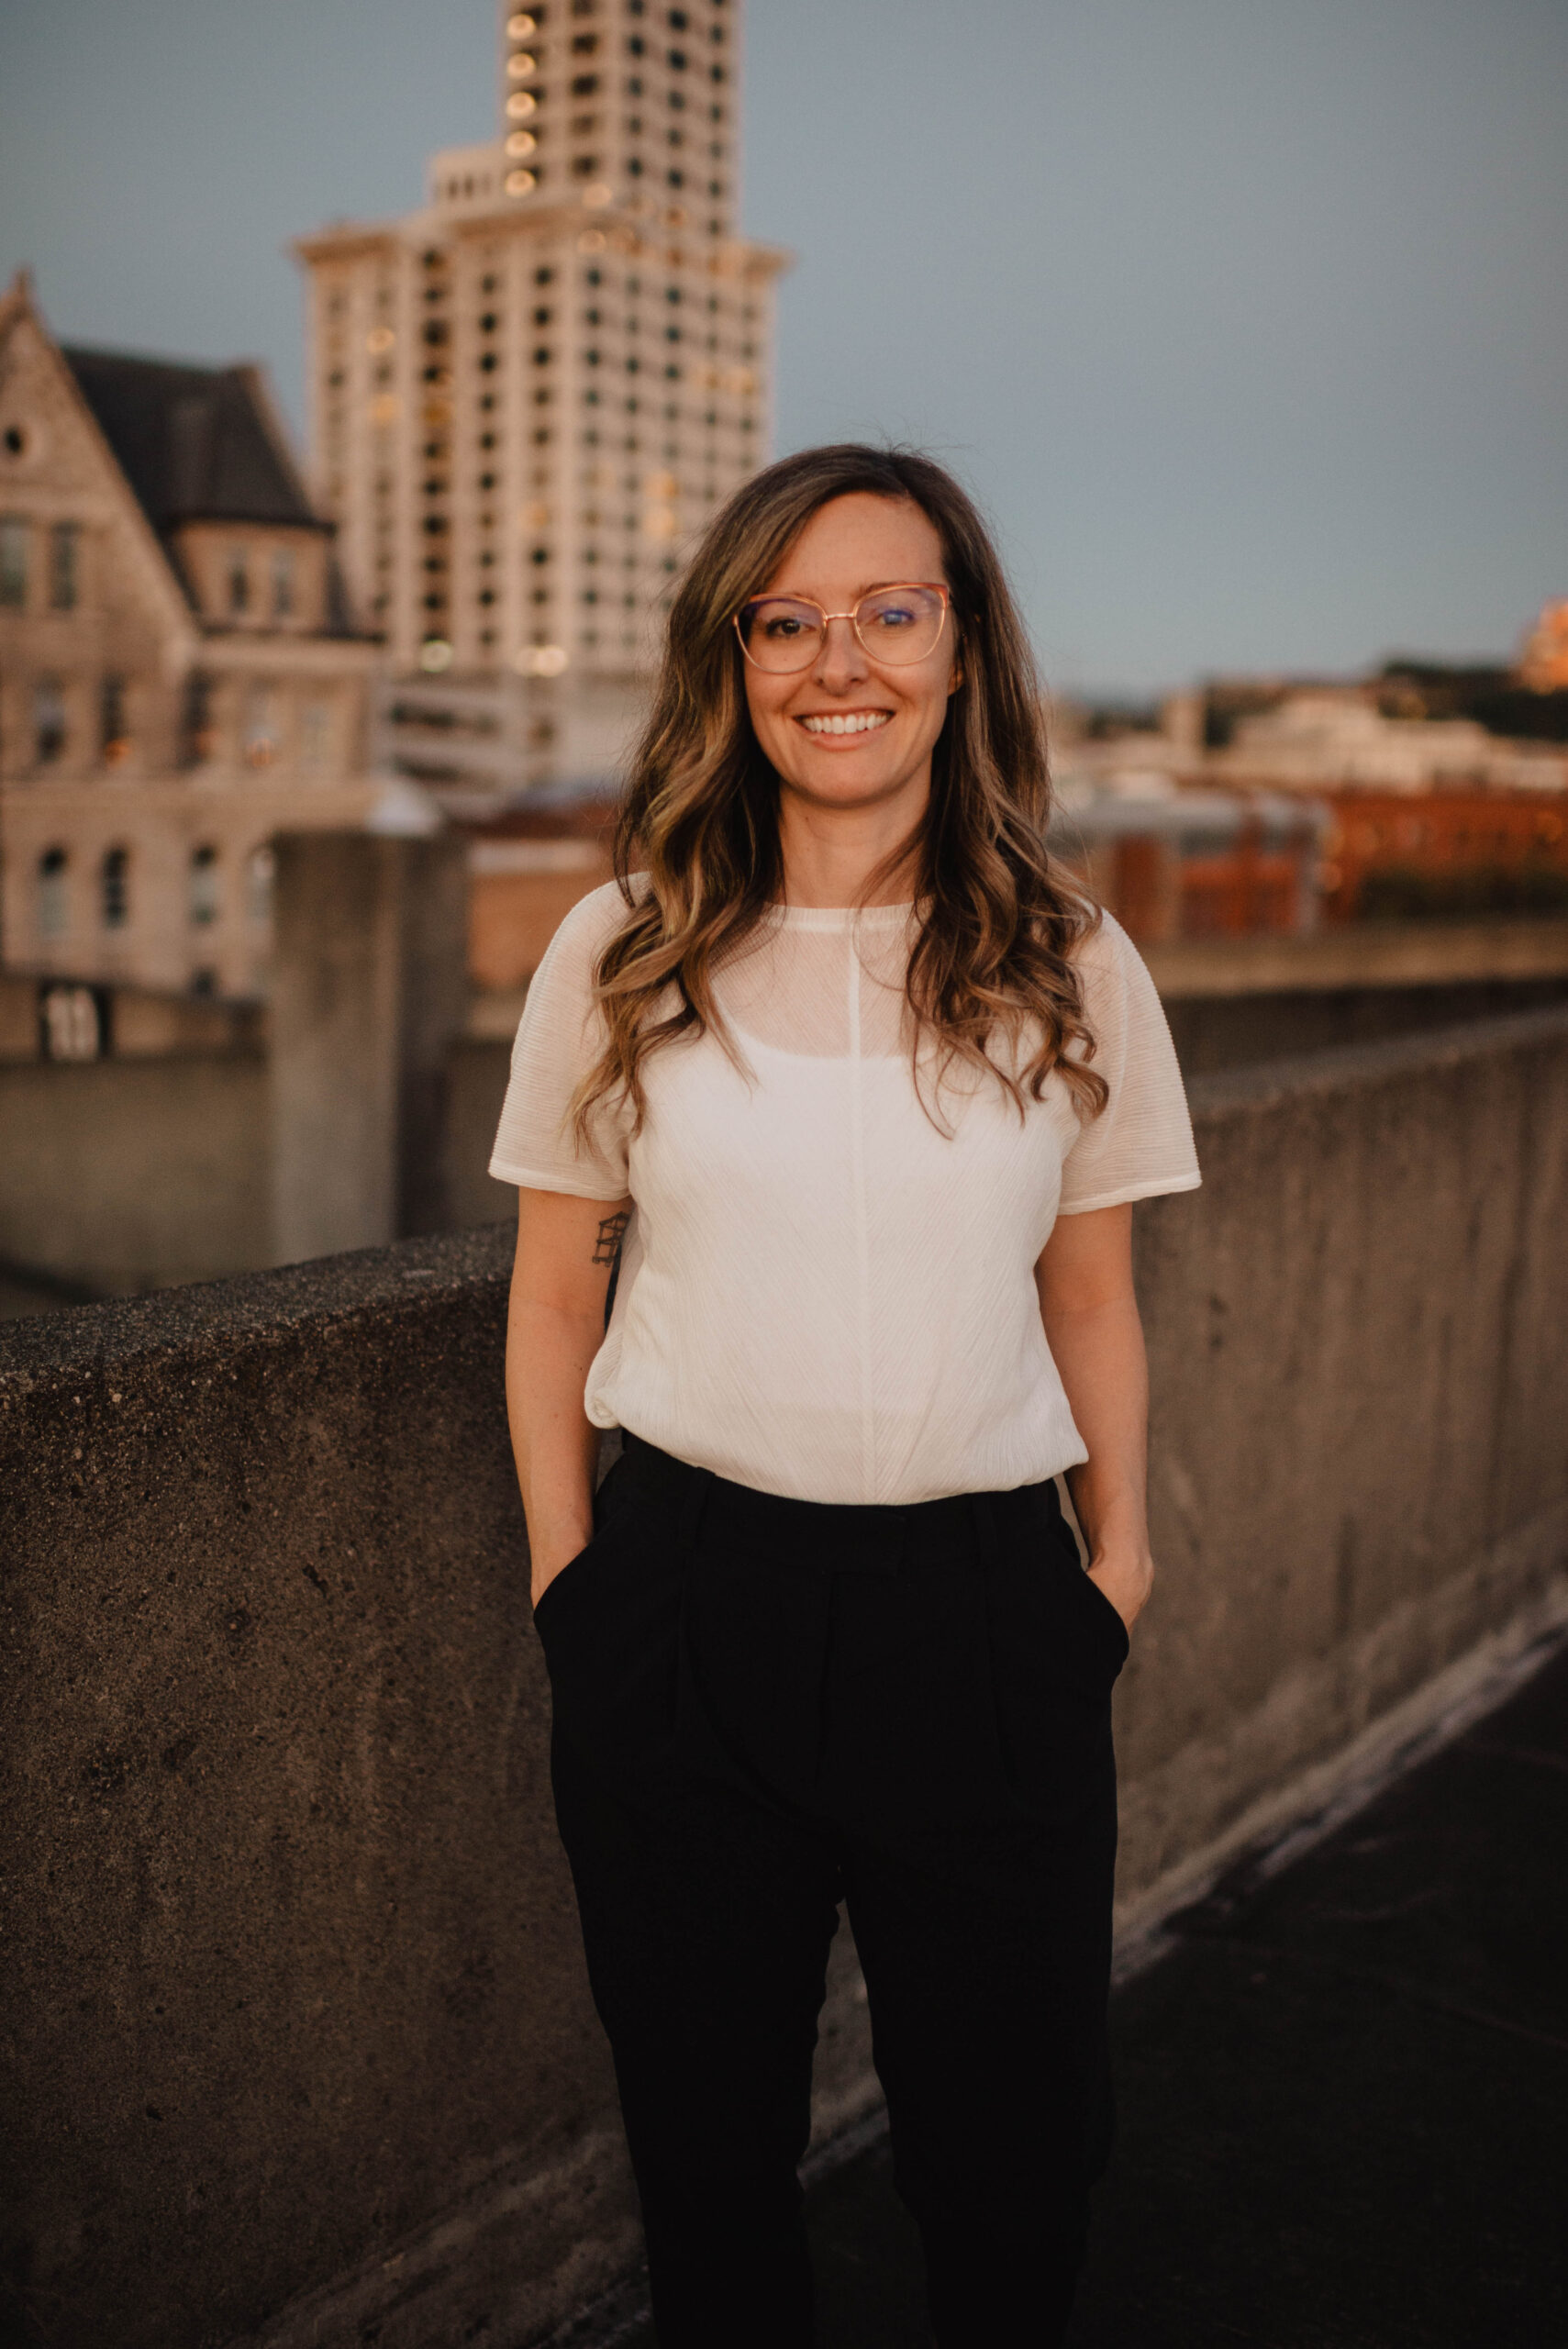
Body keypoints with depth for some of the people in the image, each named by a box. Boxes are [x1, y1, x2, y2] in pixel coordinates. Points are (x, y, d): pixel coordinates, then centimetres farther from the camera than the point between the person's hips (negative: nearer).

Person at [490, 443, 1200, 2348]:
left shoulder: (1068, 971, 1)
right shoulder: (623, 955, 0)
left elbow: (1091, 1295, 9)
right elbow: (555, 1287, 5)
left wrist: (1118, 1553, 5)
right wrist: (567, 1577, 1)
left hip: (984, 1605, 1)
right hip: (685, 1599, 0)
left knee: (1015, 2152, 12)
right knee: (708, 2135, 16)